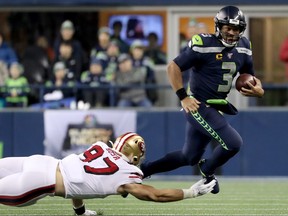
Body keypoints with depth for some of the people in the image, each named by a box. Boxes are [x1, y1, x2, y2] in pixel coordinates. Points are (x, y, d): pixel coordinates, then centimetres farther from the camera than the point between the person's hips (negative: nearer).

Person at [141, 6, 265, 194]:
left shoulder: (243, 48, 4)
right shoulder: (204, 45, -16)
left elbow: (250, 77, 16)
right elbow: (173, 67, -13)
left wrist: (258, 90, -7)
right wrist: (183, 97, -19)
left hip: (216, 108, 8)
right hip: (199, 106, -8)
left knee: (189, 157, 15)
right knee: (233, 143, -19)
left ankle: (141, 170, 27)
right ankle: (208, 170, 9)